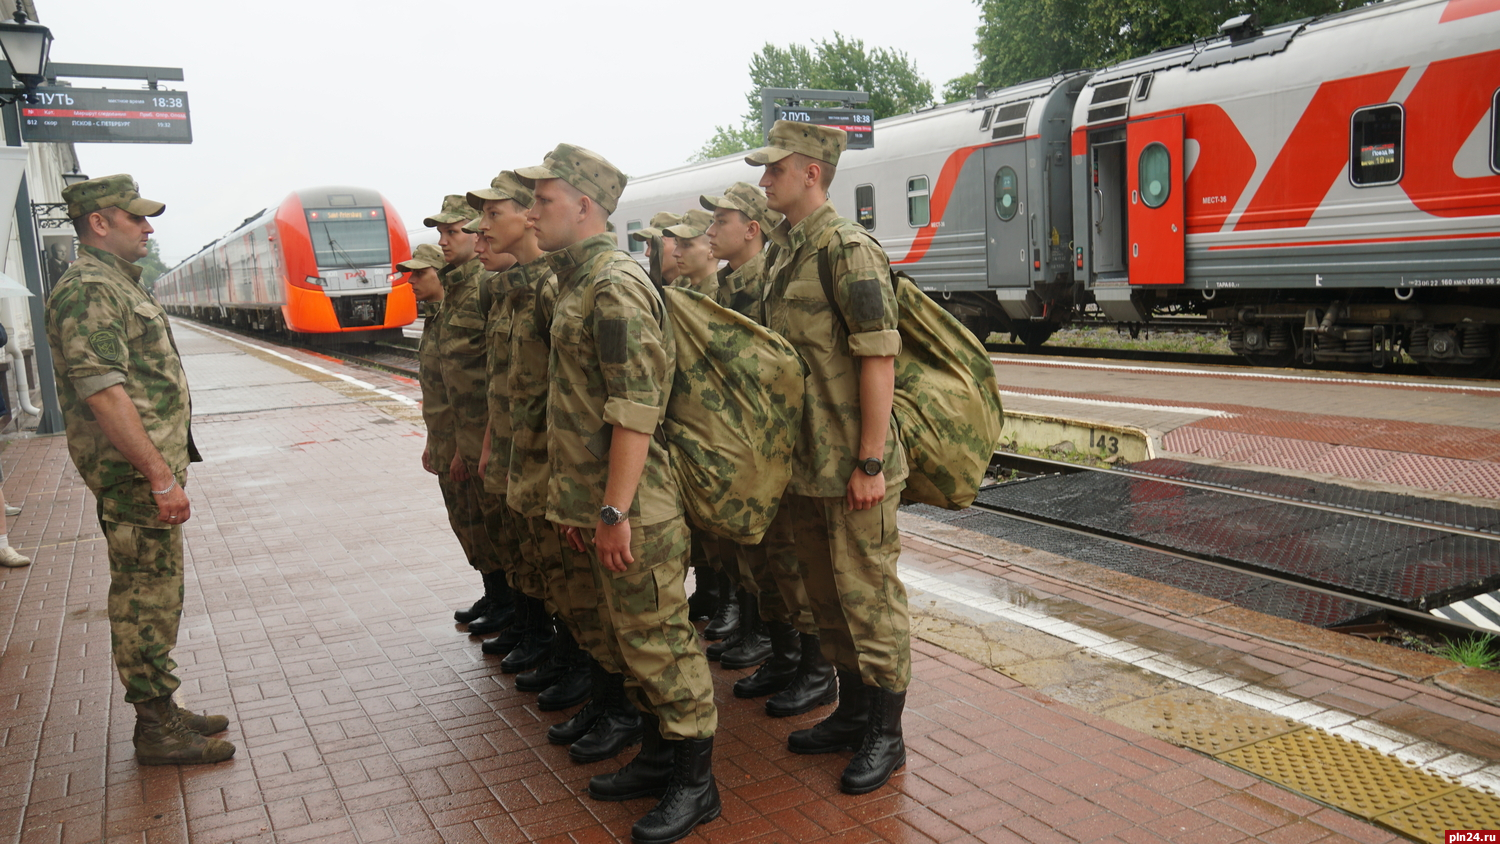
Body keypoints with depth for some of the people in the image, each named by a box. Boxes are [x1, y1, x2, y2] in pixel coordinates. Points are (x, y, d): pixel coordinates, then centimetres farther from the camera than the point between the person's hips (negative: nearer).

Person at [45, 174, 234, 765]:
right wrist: (160, 476, -25)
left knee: (152, 595, 15)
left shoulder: (119, 284, 18)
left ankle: (162, 712, 26)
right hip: (135, 476, -10)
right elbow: (103, 393, -24)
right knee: (147, 600, -3)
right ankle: (157, 731, 7)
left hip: (149, 470, 10)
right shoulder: (88, 290, -15)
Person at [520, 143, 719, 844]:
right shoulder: (576, 283, 15)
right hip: (599, 501, 10)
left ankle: (694, 783, 14)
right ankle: (658, 754, 32)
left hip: (635, 507, -10)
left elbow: (635, 410, -23)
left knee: (660, 640, 0)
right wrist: (576, 501, 19)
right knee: (630, 636, 18)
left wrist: (614, 511, -23)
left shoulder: (615, 286, -16)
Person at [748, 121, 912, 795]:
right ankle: (853, 712, 32)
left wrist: (870, 462, -21)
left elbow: (878, 359, -19)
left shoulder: (848, 250, -15)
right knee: (826, 595, 17)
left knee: (868, 597, 3)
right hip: (803, 463, 9)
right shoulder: (785, 254, 13)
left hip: (851, 466, -9)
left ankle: (885, 735, 17)